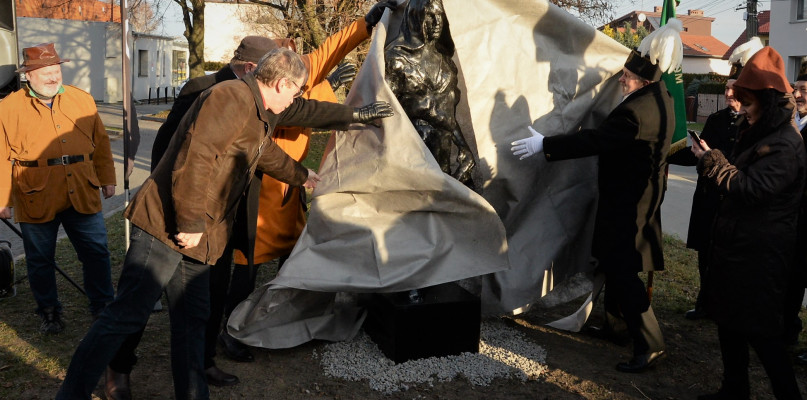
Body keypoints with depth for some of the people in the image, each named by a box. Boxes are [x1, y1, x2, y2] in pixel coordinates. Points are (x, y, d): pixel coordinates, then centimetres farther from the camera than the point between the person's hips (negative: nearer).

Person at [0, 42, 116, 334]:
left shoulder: (82, 100, 7)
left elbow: (101, 143, 13)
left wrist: (107, 179, 12)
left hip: (82, 196, 2)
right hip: (36, 200, -1)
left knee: (96, 252, 7)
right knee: (40, 260, 11)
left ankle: (103, 306, 24)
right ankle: (49, 312, 29)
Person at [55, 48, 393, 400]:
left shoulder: (256, 117, 19)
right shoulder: (232, 97, -14)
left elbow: (268, 155, 40)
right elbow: (195, 158, -24)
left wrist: (302, 176, 54)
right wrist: (190, 223, -22)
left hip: (196, 239, 10)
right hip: (166, 227, -10)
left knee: (192, 322, 11)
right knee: (127, 314, -6)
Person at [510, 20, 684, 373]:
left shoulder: (637, 112, -28)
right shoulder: (661, 96, 4)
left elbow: (594, 141, -27)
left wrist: (544, 145, -23)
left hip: (628, 203, -11)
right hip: (639, 195, 11)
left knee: (621, 271, -6)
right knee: (615, 262, 23)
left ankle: (649, 345, 1)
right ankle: (615, 315, 40)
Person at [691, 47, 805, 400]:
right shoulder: (759, 135, 14)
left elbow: (749, 189, -23)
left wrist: (710, 159, -14)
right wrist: (711, 159, 2)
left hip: (759, 253, -10)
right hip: (737, 244, 10)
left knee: (759, 331, -2)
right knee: (729, 321, 16)